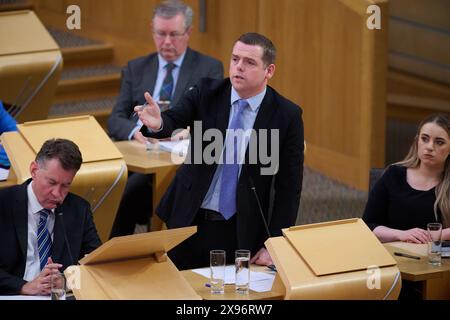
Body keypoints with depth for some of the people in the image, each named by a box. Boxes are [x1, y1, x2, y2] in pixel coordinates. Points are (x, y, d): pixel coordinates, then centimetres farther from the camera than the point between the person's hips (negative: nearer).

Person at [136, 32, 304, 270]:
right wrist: (157, 124, -43)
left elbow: (289, 186, -5)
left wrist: (274, 246, -9)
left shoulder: (287, 115, -6)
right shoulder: (206, 92, -1)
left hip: (241, 232, -2)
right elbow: (174, 120, -18)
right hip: (190, 221, 2)